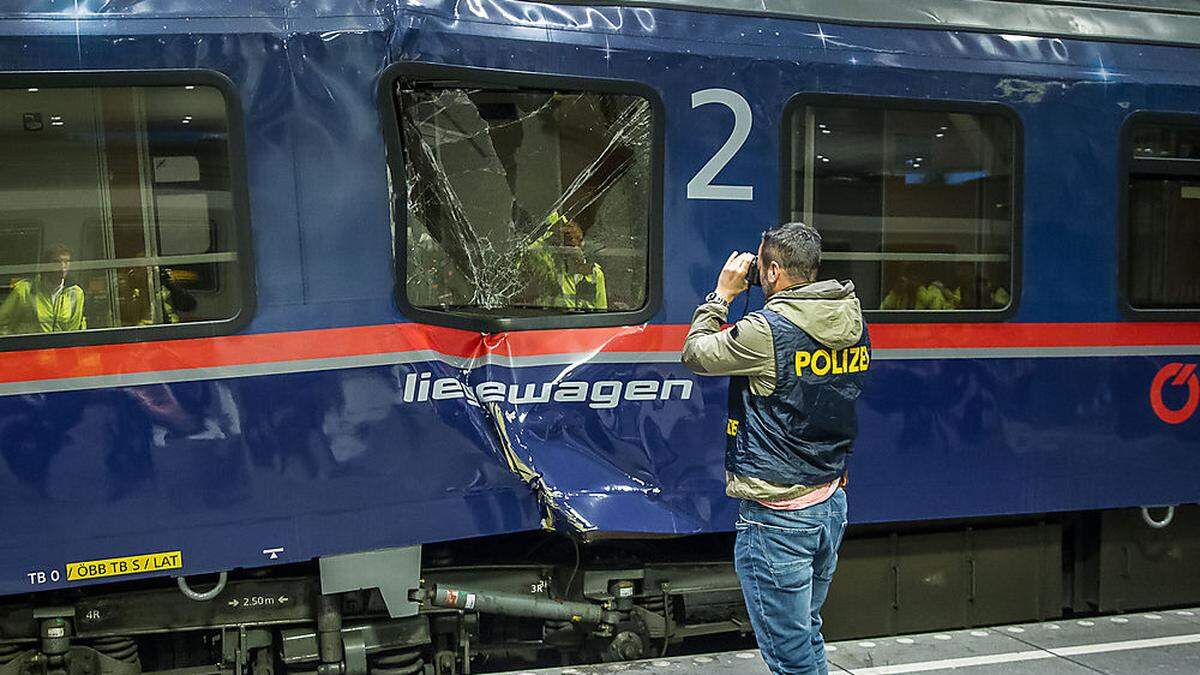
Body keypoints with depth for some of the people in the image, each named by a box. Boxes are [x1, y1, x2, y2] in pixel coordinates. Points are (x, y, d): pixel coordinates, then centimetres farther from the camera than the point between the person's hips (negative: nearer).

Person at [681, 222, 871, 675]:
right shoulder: (854, 327, 4)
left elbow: (695, 354, -5)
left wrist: (722, 295, 3)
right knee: (808, 634, 23)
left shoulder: (766, 332, -20)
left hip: (777, 518, -8)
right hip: (830, 504, 8)